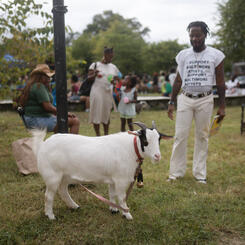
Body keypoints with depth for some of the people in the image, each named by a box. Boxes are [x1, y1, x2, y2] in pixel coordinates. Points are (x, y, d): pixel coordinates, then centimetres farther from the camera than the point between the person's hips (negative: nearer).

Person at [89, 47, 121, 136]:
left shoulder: (113, 67, 13)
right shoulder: (95, 65, 1)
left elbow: (117, 79, 18)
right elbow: (88, 78, 0)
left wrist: (115, 81, -6)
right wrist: (94, 74, -22)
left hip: (109, 93, 4)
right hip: (97, 93, -4)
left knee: (107, 114, 8)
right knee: (97, 113, -4)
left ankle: (106, 134, 17)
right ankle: (98, 135, 3)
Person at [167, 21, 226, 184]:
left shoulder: (215, 55, 2)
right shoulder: (183, 55, 7)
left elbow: (220, 82, 4)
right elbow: (178, 80, 12)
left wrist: (222, 106, 0)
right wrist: (171, 102, 9)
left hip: (205, 100, -1)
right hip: (185, 99, 1)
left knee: (202, 136, 4)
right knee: (180, 135, -2)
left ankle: (200, 173, 15)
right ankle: (176, 172, 8)